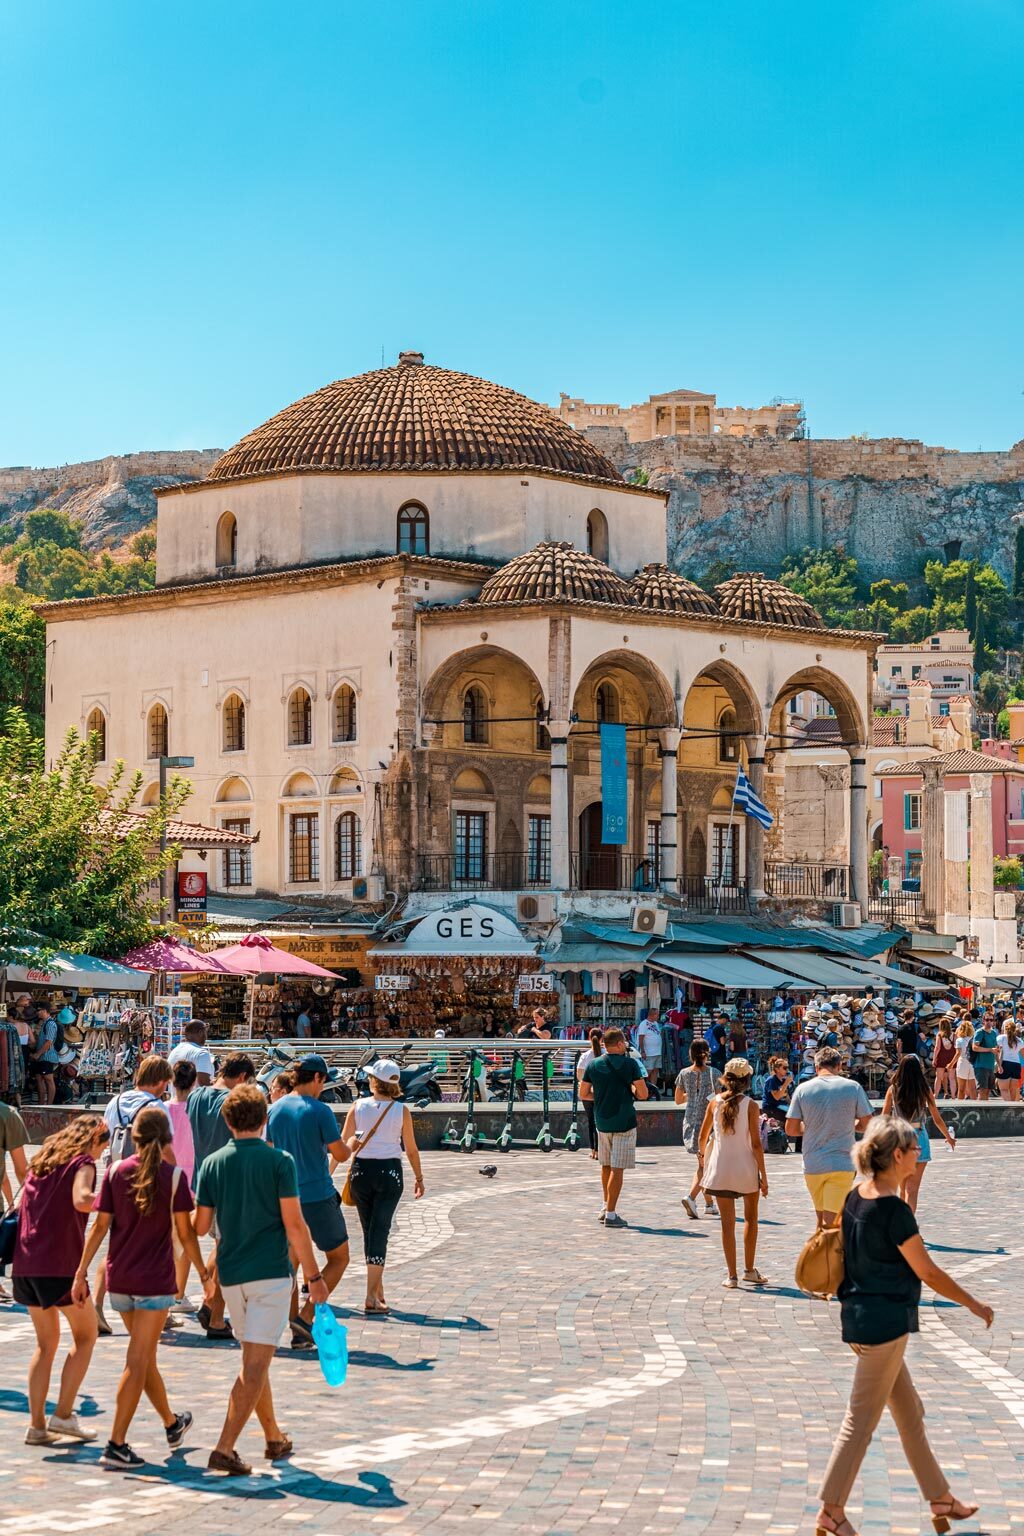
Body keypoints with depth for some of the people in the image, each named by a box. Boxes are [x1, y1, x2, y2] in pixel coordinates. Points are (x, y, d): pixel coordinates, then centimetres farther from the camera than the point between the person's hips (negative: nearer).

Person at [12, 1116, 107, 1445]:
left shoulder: (40, 1162, 19)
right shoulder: (82, 1163, -3)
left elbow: (24, 1206, 19)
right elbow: (81, 1200, -22)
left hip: (26, 1263, 7)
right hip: (60, 1263, -7)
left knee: (46, 1342, 16)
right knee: (85, 1335, 9)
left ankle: (36, 1424, 11)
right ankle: (63, 1414, 2)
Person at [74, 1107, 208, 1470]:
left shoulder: (116, 1172, 1)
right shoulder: (173, 1175, -7)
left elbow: (100, 1226, -1)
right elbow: (184, 1232, -7)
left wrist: (81, 1272, 4)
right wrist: (202, 1270, 7)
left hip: (118, 1277, 4)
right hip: (155, 1279, -4)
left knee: (144, 1355, 20)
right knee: (137, 1362, -2)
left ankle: (171, 1423, 37)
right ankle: (116, 1445, -7)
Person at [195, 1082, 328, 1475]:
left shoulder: (212, 1164, 3)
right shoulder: (278, 1161, -8)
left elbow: (200, 1227, 4)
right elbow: (294, 1225, -10)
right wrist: (313, 1276, -2)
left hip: (232, 1274, 5)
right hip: (270, 1272, -5)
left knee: (255, 1360, 19)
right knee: (255, 1364, -6)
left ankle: (274, 1438, 30)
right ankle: (224, 1449, -14)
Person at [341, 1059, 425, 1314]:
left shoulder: (358, 1106, -3)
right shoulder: (401, 1110, -5)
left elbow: (344, 1144, -2)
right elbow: (411, 1150, 0)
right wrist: (419, 1179, 12)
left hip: (362, 1170, 2)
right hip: (389, 1171, -2)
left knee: (369, 1231, 15)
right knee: (379, 1231, -1)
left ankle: (379, 1293, 24)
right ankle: (372, 1297, -10)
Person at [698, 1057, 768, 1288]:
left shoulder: (715, 1102, -3)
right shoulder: (750, 1105, -11)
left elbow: (703, 1135, 9)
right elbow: (756, 1144, -12)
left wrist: (702, 1154, 30)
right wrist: (764, 1175, -5)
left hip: (720, 1168, 2)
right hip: (746, 1167, -2)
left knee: (728, 1223, 7)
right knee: (750, 1218, 18)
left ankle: (732, 1275, 6)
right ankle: (749, 1269, 20)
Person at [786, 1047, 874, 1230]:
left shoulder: (803, 1089, -1)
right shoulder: (853, 1087, -3)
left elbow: (791, 1129, 0)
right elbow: (867, 1124, 2)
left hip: (812, 1165, 2)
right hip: (842, 1165, -2)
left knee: (822, 1218, 18)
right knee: (830, 1221, -4)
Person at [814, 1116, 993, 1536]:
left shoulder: (855, 1197, 4)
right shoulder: (895, 1211, -21)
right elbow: (928, 1272, -15)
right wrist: (974, 1304, -3)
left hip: (859, 1316, 9)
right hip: (885, 1323, -9)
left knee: (910, 1412, 18)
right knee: (862, 1419, 1)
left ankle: (940, 1500, 29)